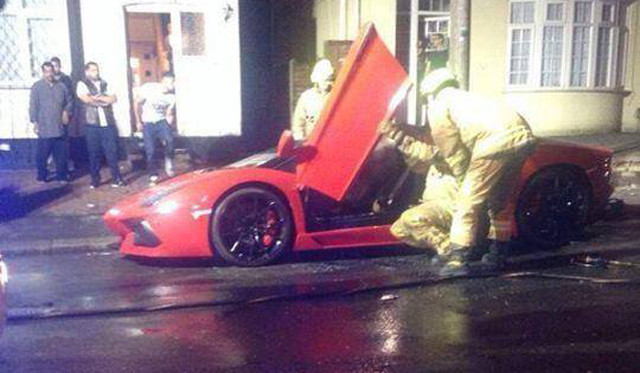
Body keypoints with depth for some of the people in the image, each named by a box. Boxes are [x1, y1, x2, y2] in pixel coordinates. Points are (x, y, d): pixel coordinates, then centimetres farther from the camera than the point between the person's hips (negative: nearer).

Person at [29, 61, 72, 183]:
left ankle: (61, 176, 16)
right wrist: (34, 122, -8)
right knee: (42, 154, 1)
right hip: (44, 128, -3)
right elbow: (33, 105, -2)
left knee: (61, 155, 6)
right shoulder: (37, 87, 0)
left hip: (59, 127, 3)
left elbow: (69, 101, 19)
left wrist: (67, 112, 1)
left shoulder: (61, 86, 9)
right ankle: (42, 177, 14)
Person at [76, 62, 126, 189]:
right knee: (94, 152, 2)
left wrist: (98, 98, -7)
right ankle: (95, 180, 10)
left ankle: (116, 178, 3)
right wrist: (104, 100, -2)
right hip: (92, 123, -2)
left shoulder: (104, 84, 17)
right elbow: (86, 99, -11)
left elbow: (113, 98, 3)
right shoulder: (82, 84, 6)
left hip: (108, 122, 2)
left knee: (112, 151, -1)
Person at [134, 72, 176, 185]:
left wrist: (168, 129, -10)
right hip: (147, 123, -1)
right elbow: (137, 103, -6)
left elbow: (169, 114, 0)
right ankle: (153, 176, 9)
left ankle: (169, 163, -5)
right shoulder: (148, 88, -20)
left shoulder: (172, 96, -12)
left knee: (169, 140, -28)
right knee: (150, 151, -4)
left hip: (161, 121, 1)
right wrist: (138, 122, -4)